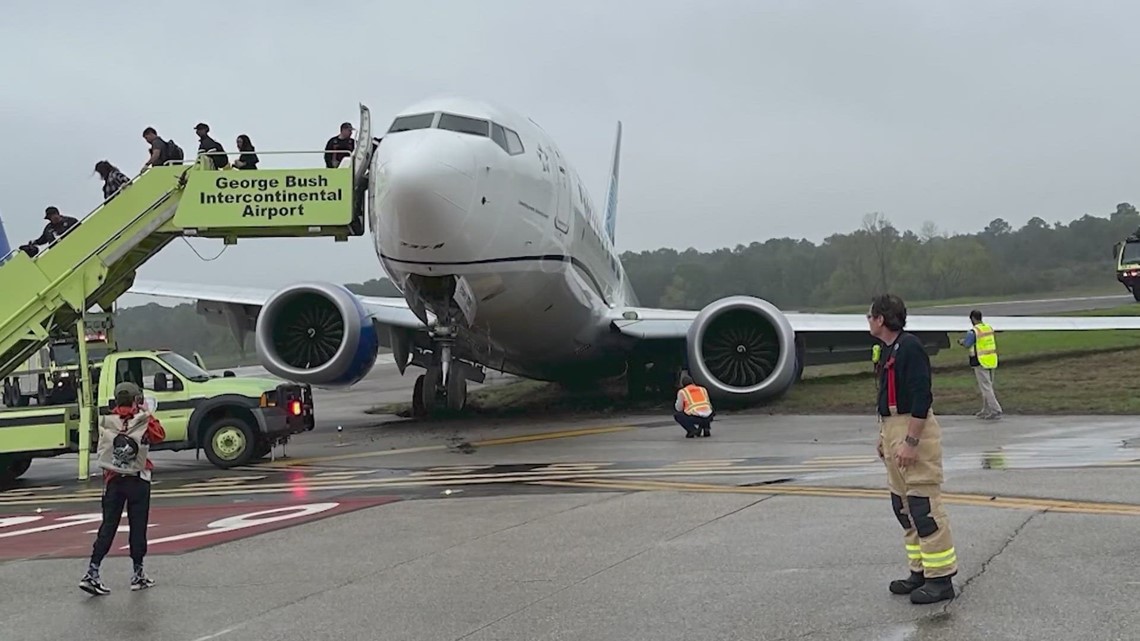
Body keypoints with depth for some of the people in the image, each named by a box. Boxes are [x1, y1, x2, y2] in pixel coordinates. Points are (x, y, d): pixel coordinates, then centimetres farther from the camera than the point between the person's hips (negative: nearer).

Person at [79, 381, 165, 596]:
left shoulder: (106, 422, -3)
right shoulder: (144, 423, -10)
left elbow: (101, 449, 14)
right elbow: (160, 435, 7)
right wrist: (147, 414, 11)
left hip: (113, 480, 2)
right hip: (138, 480, -2)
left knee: (108, 526, 5)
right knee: (138, 527, 7)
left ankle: (92, 572, -2)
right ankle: (138, 573, 14)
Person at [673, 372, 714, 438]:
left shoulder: (682, 392, 10)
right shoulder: (703, 389, 23)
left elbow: (679, 409, 13)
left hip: (694, 418, -5)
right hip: (708, 418, 5)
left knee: (676, 415, 20)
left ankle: (692, 430, -1)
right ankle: (705, 429, 14)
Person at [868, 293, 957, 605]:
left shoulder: (910, 347, -16)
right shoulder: (889, 350, 15)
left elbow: (921, 397, -21)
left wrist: (910, 442, -22)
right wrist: (884, 436, 22)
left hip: (914, 431, -11)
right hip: (894, 430, 11)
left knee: (924, 506, -8)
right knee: (903, 506, 14)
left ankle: (941, 578, -2)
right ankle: (921, 571, 22)